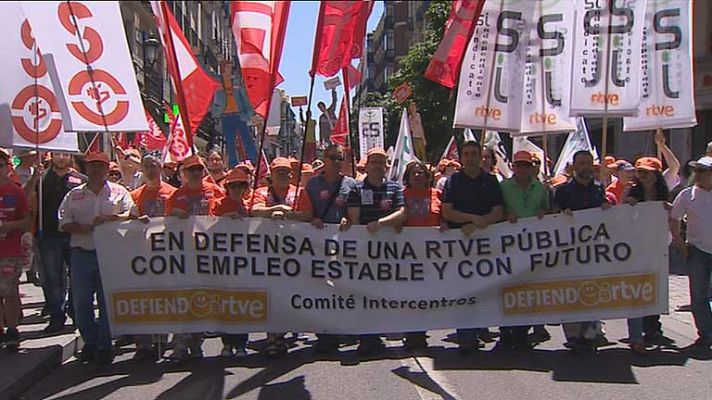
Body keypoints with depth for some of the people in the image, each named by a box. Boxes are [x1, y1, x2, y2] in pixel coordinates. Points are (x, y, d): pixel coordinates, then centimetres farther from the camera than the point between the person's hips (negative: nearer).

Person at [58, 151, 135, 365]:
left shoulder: (119, 192, 8)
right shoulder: (74, 195, 12)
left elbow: (131, 215, -1)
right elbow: (64, 223, 6)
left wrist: (109, 218, -16)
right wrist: (85, 228, -11)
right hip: (82, 253, 2)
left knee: (108, 301, 1)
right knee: (81, 301, 4)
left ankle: (104, 345, 11)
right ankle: (90, 342, 19)